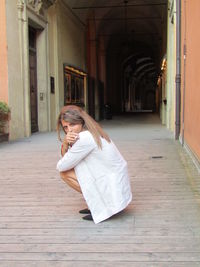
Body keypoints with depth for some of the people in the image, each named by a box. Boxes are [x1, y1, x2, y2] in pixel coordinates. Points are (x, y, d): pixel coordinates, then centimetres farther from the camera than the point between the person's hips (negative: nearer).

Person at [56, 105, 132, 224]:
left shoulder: (85, 138, -22)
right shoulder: (92, 133, 7)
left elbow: (61, 167, -13)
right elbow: (65, 158, 11)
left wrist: (69, 145, 4)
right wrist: (65, 144, -10)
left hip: (114, 193, -9)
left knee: (66, 173, -5)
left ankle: (100, 206, -1)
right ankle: (95, 205, 15)